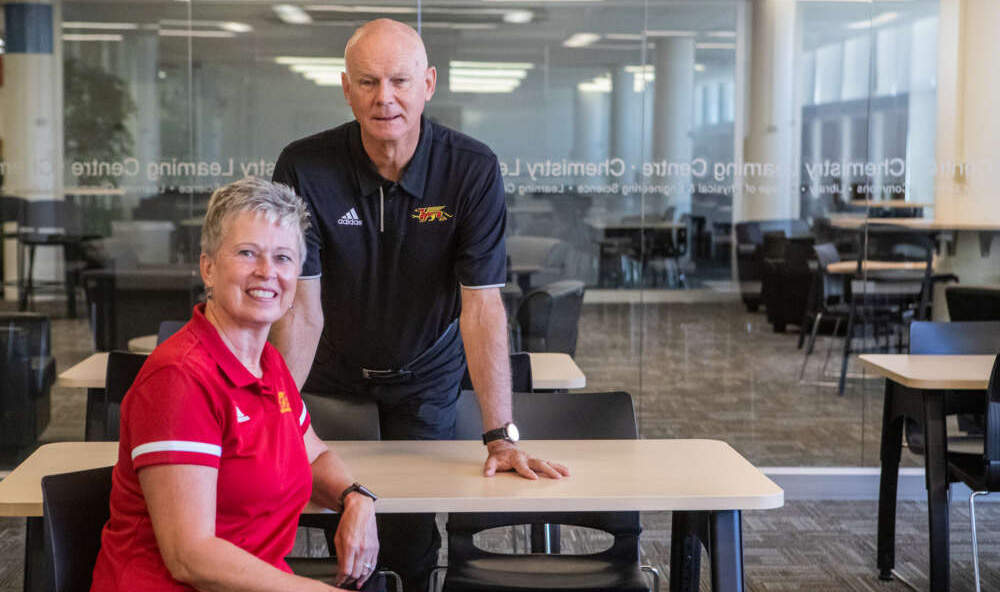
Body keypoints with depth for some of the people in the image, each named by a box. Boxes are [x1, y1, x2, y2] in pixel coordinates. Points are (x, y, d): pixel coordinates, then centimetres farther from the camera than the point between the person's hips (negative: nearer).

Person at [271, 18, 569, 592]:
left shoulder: (472, 169, -19)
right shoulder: (304, 167, -18)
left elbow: (482, 305, -21)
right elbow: (302, 307, -18)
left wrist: (501, 436, -25)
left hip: (426, 378, 0)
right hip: (333, 377, 0)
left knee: (412, 542, 1)